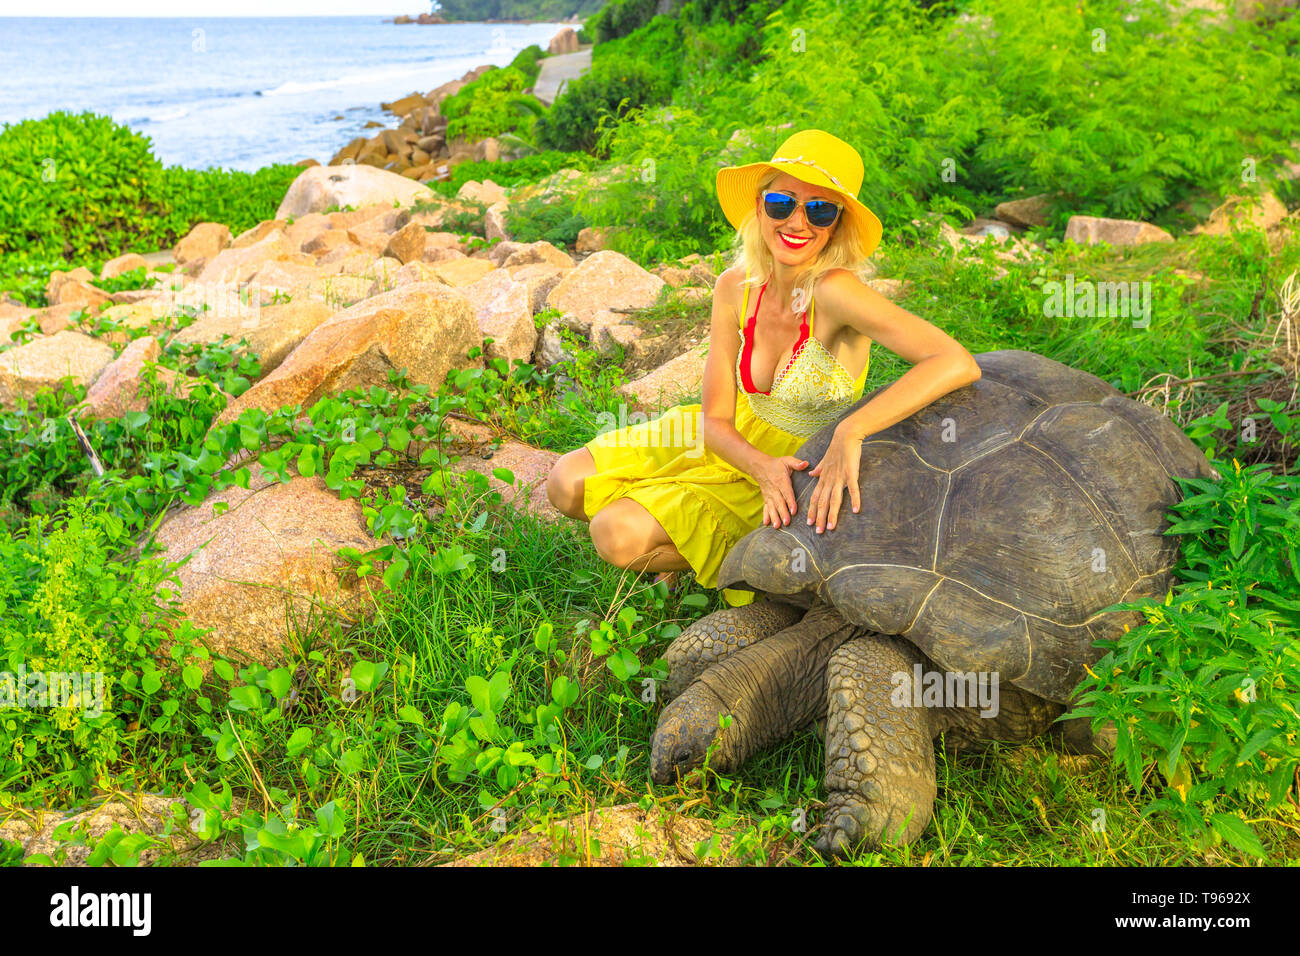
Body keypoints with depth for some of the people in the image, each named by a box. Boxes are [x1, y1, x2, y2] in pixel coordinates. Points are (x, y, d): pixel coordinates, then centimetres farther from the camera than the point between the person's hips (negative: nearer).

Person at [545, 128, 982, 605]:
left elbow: (958, 364, -40)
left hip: (803, 476, -5)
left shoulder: (835, 290, -30)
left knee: (618, 534, -21)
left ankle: (740, 553, 5)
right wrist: (761, 466, -31)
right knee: (568, 484, -2)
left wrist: (850, 432, -46)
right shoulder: (735, 288, -12)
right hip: (740, 442, 6)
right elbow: (716, 419, -10)